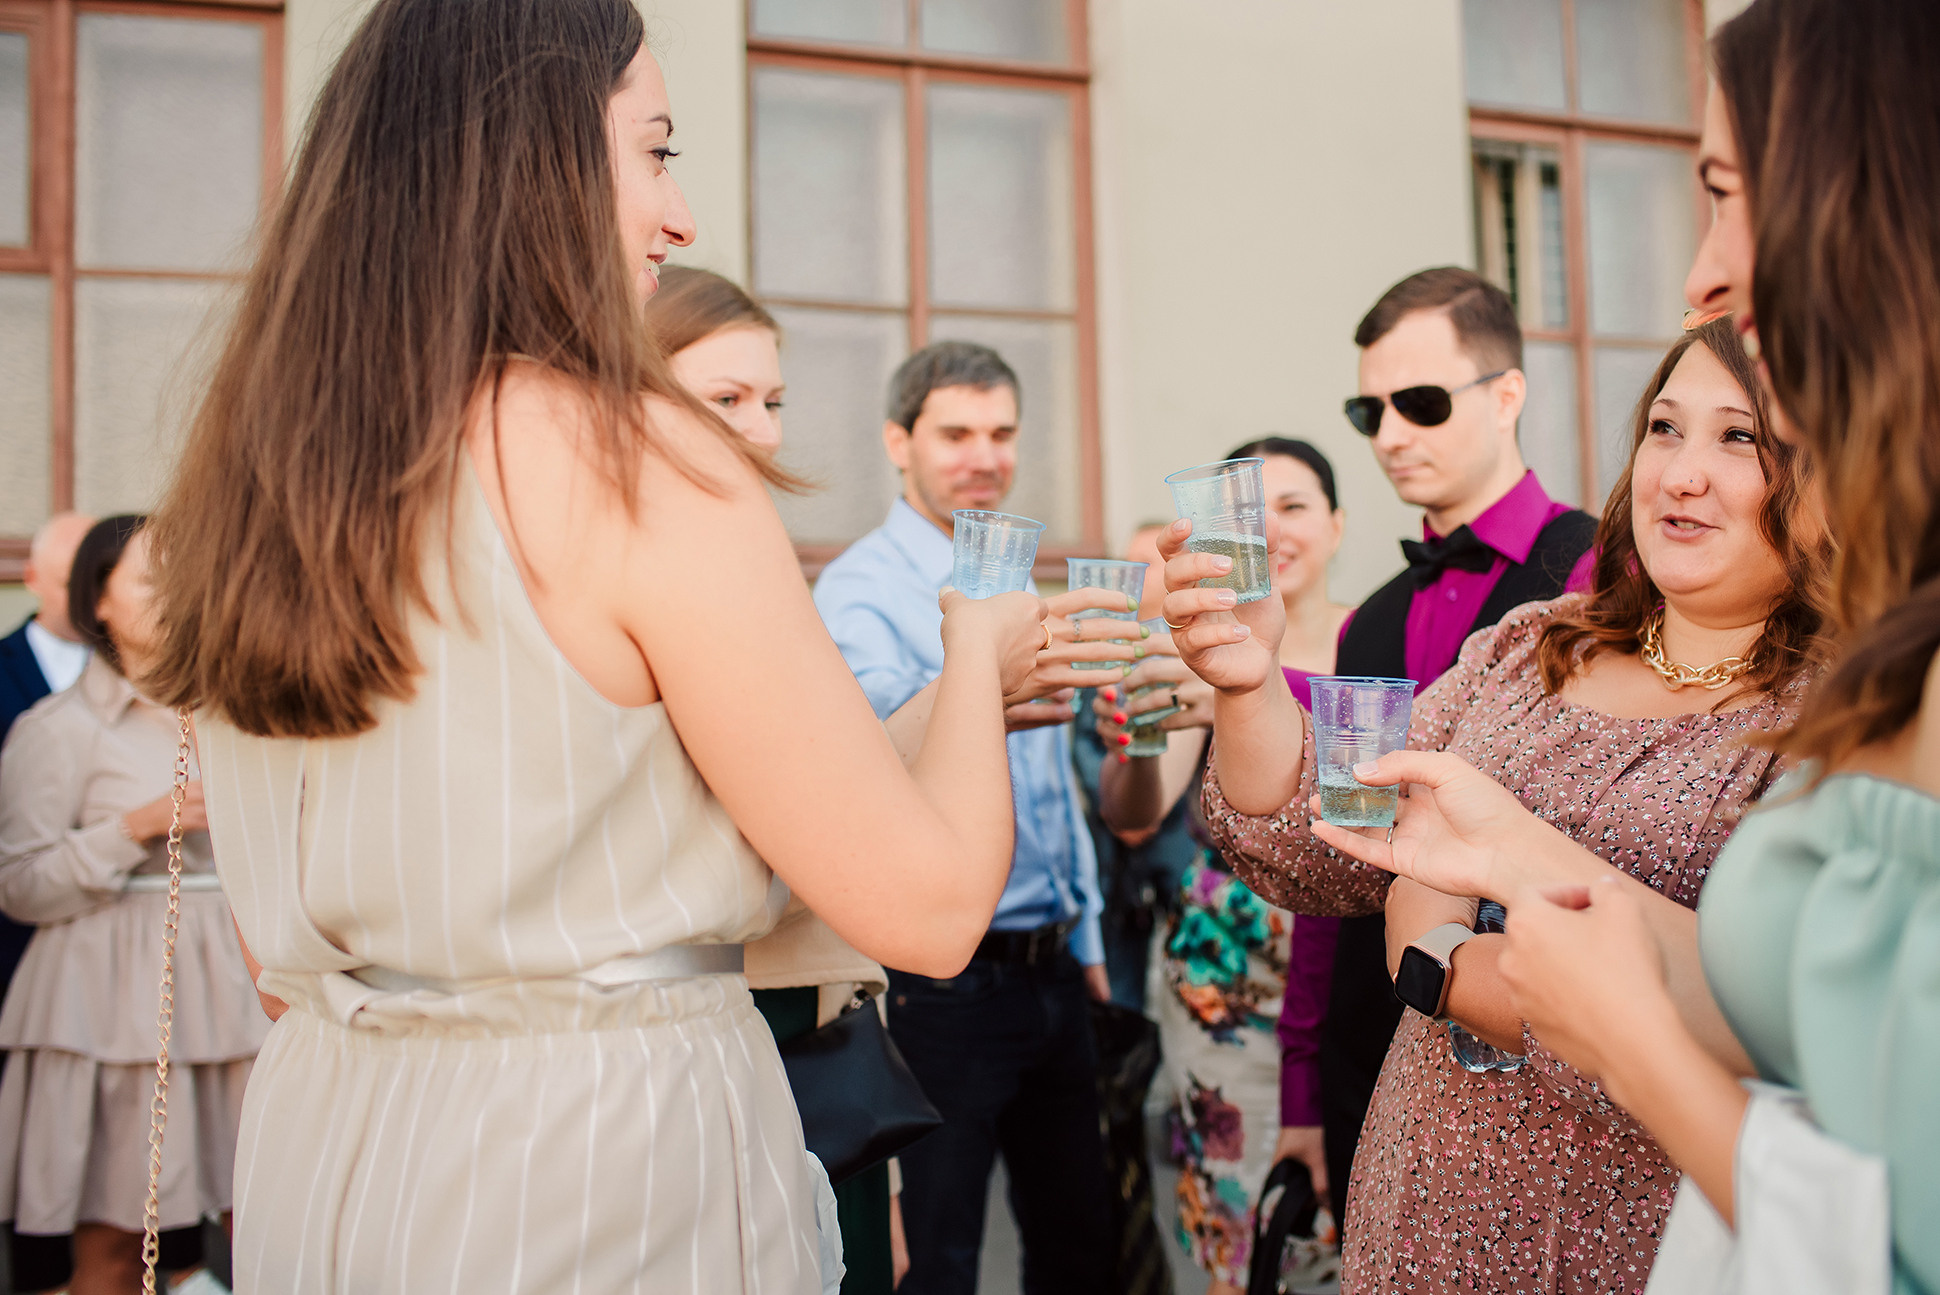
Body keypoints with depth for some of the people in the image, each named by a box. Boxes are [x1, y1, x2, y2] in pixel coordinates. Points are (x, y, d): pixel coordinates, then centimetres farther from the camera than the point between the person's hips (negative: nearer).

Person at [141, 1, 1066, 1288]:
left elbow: (282, 965, 10)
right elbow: (930, 904, -16)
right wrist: (981, 658, 1)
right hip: (604, 1191, -6)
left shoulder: (251, 478, 1)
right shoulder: (635, 458, -19)